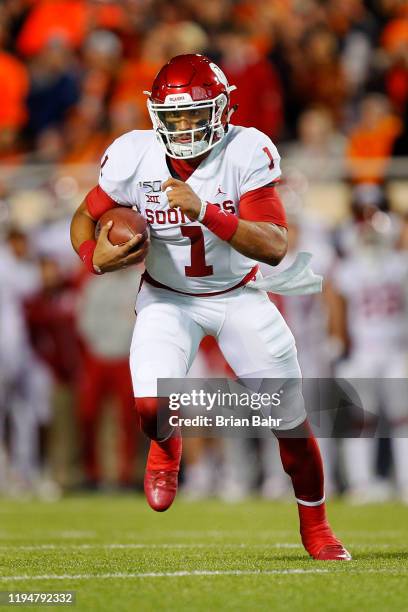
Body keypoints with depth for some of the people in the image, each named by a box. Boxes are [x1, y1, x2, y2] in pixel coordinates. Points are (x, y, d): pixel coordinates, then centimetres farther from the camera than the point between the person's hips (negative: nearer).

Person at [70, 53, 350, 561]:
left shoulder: (248, 153, -24)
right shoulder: (133, 157, -18)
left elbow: (275, 247, -31)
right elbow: (84, 218, -1)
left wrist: (204, 211, -42)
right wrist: (95, 257, -23)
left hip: (238, 296, 0)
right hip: (168, 297, 0)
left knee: (292, 419, 3)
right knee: (152, 407, -23)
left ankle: (314, 525, 29)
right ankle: (166, 447, 17)